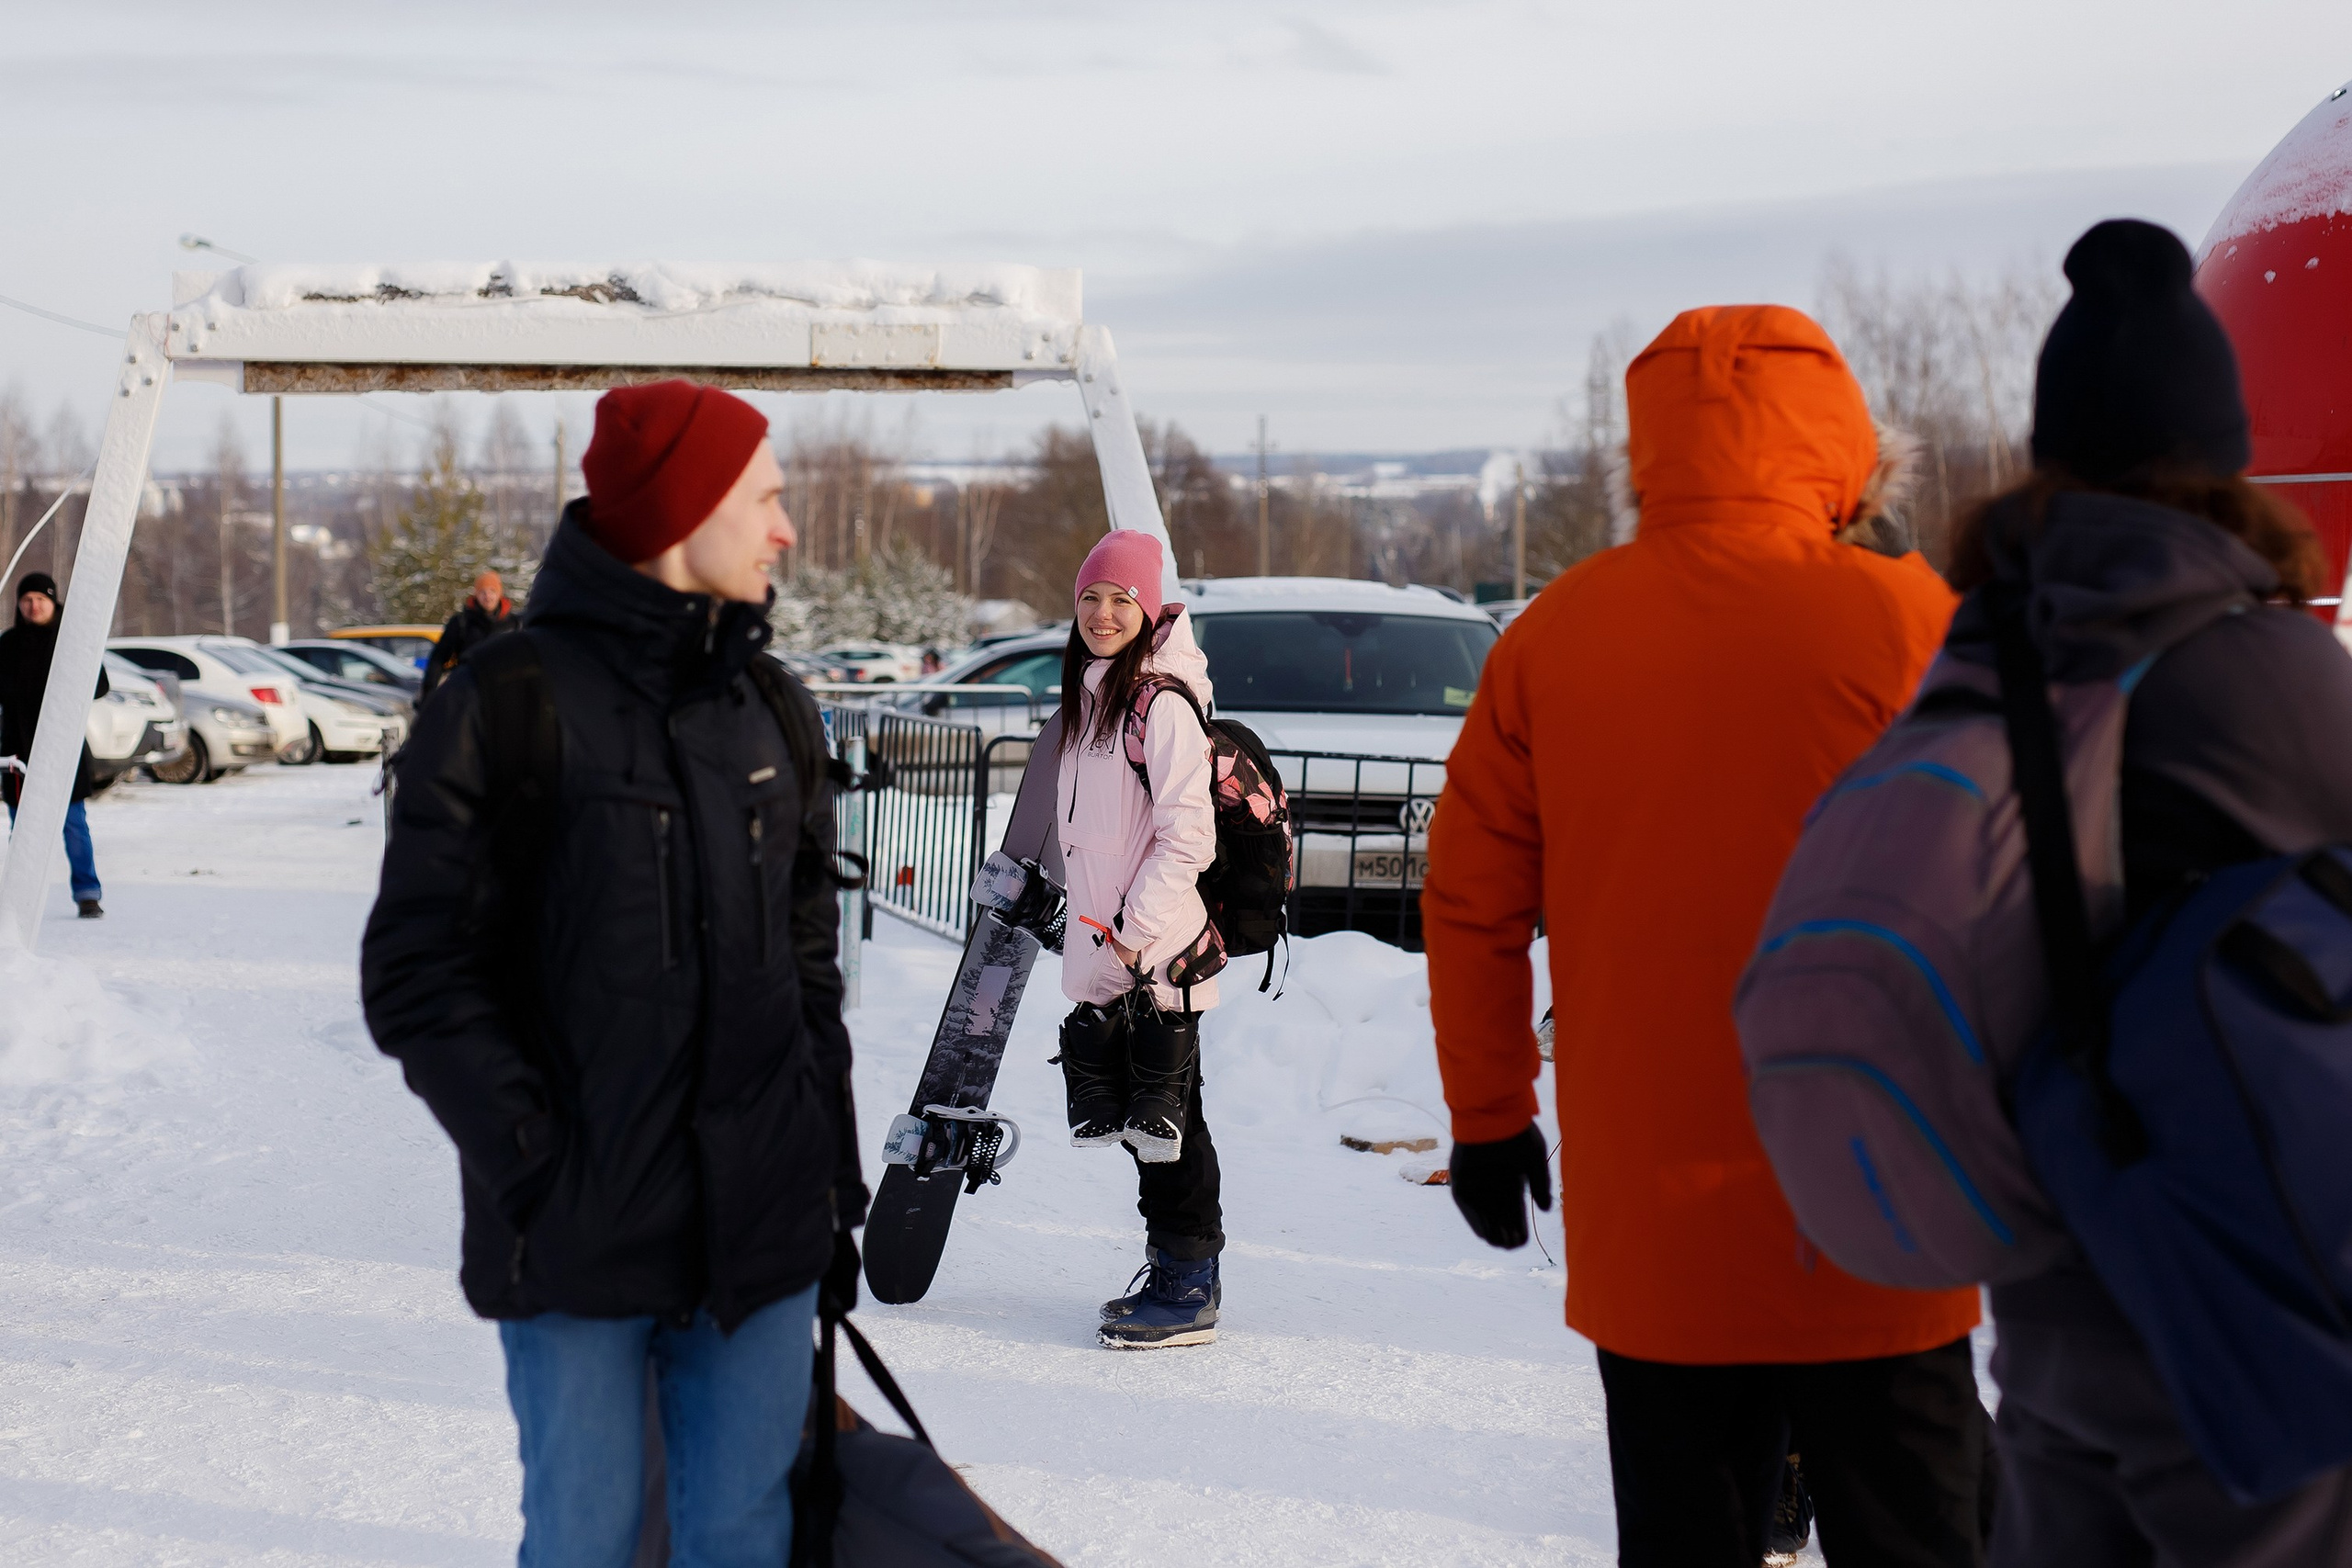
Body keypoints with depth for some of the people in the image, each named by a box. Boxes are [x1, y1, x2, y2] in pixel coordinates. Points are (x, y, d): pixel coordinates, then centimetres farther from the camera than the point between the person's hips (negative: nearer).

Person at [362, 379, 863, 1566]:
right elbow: (418, 979, -8)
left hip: (759, 1237, 4)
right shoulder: (506, 703, -7)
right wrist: (543, 1171, -15)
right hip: (580, 1243, -4)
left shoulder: (772, 710, 10)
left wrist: (834, 1180, 12)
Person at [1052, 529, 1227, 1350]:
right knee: (1135, 1118, 13)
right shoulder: (1090, 697, 15)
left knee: (1164, 1113, -5)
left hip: (1159, 951, -9)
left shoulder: (1162, 704, -13)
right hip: (1104, 950, 9)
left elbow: (1187, 835, -18)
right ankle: (1169, 1270, 22)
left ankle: (1190, 1289, 2)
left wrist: (1138, 927, -20)